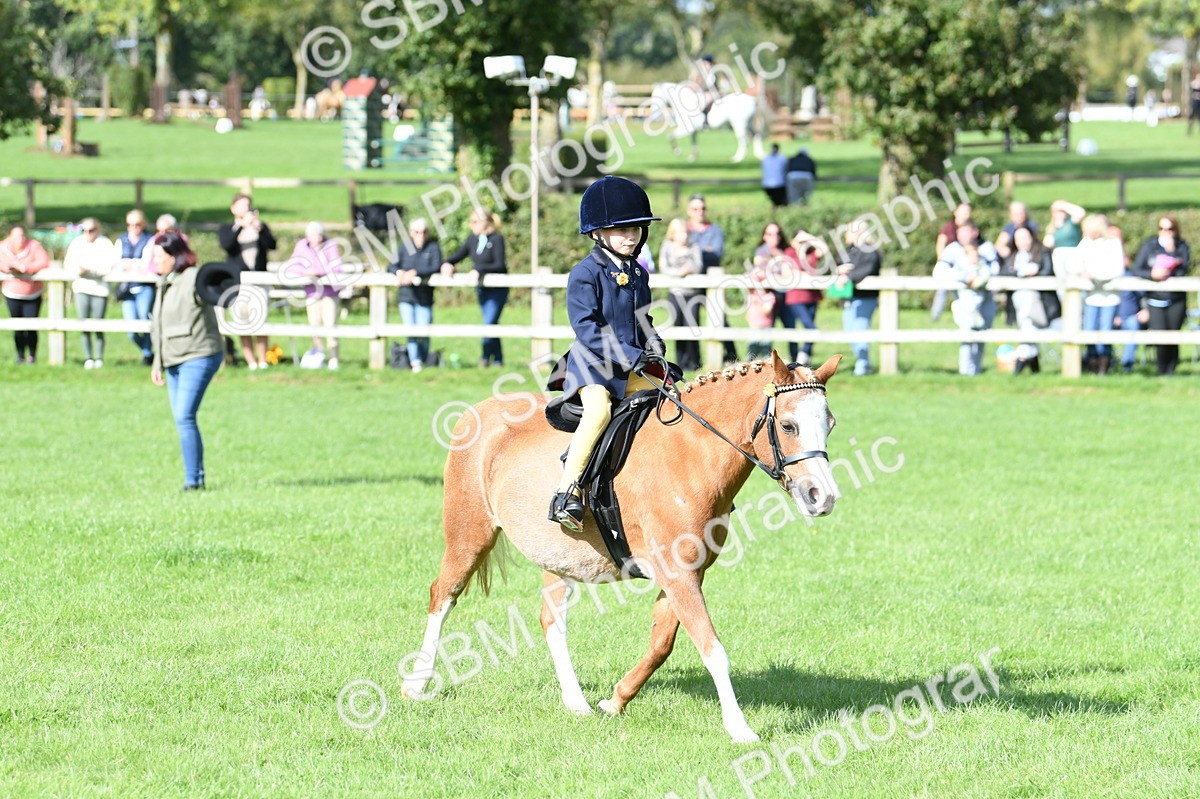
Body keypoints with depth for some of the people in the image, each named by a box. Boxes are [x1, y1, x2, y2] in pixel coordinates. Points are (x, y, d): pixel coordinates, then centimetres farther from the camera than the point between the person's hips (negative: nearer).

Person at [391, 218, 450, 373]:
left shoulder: (433, 248, -1)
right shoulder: (405, 249, 7)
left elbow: (436, 267, -14)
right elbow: (392, 266, 4)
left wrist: (415, 273, -24)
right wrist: (399, 272, -19)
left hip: (424, 297, -2)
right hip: (406, 296, 2)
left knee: (423, 332, -3)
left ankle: (425, 361, 16)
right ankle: (415, 362, -6)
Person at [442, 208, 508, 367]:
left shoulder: (496, 239, -13)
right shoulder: (473, 239, 6)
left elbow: (499, 265, -21)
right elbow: (458, 255, 12)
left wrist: (479, 270, -29)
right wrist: (447, 263, -9)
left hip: (497, 289, -7)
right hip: (481, 288, 7)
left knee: (489, 322, -13)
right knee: (490, 324, 11)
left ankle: (486, 357, -3)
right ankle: (498, 359, 17)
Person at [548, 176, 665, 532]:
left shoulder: (638, 274, 14)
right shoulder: (585, 274, -9)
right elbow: (586, 328, -17)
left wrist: (653, 344, 2)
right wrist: (629, 355, -23)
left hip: (630, 370, 8)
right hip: (592, 366, -8)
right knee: (599, 410, -33)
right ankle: (568, 490, -35)